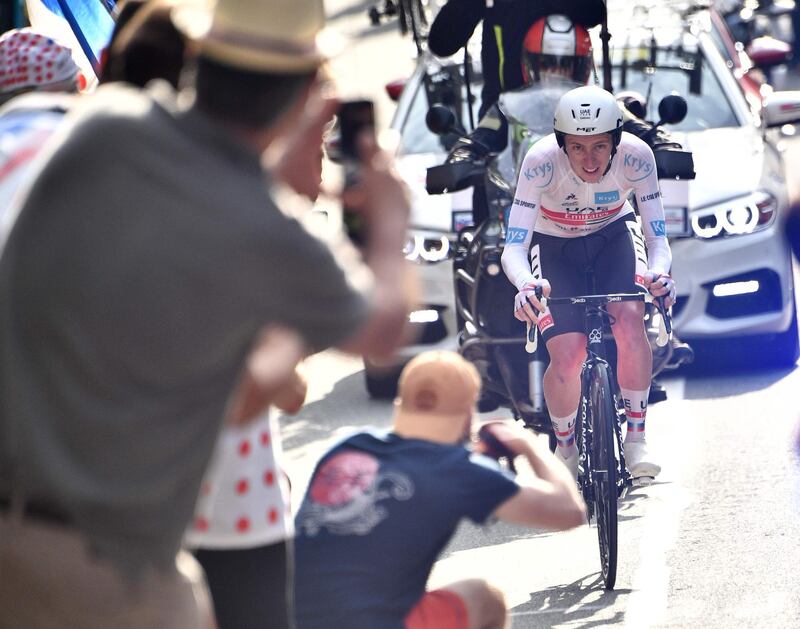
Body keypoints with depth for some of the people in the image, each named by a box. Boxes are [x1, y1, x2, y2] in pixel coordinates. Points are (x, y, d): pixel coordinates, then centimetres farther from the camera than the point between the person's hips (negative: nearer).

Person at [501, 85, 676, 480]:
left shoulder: (635, 156, -28)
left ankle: (636, 439, -12)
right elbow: (513, 247, -35)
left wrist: (659, 273, -47)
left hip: (613, 233, 1)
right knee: (567, 358, -19)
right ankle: (565, 448, 10)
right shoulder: (542, 161, -33)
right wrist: (525, 284, -57)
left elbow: (657, 237, -24)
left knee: (630, 322, -29)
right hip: (555, 244, -1)